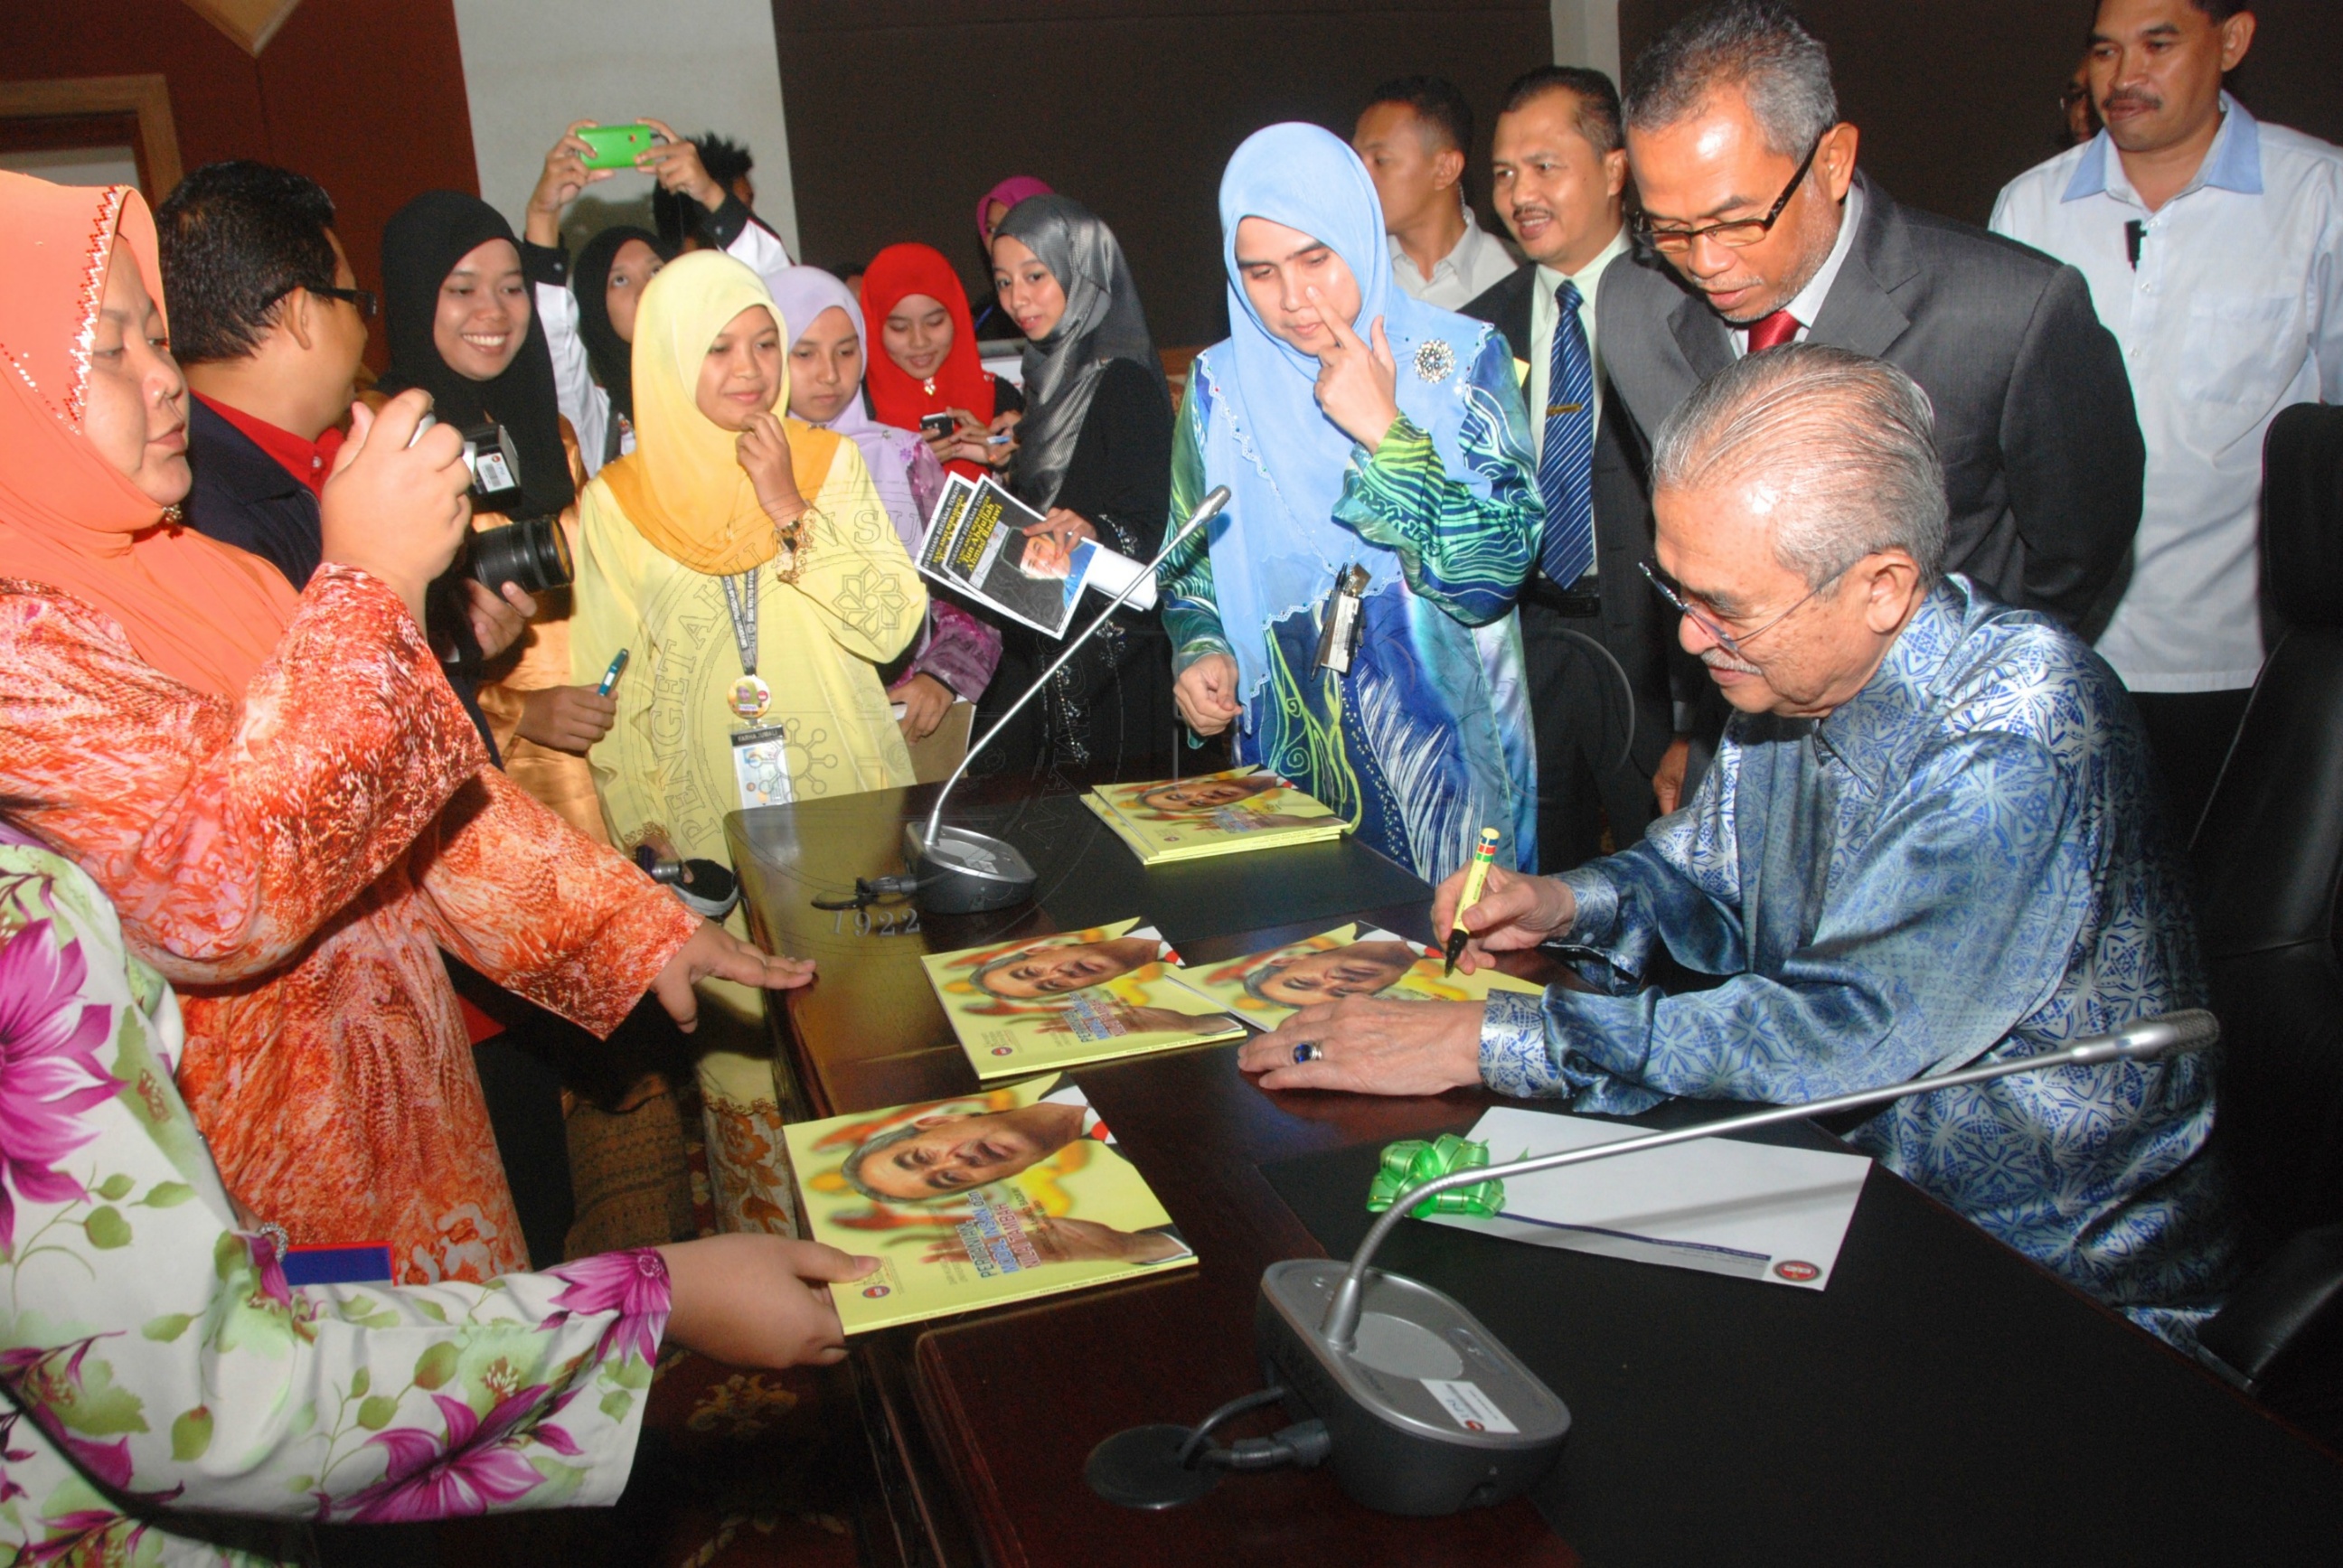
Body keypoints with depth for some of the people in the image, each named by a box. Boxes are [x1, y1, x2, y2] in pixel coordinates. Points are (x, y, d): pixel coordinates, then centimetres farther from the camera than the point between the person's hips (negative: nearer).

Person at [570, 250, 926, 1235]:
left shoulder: (830, 465, 3)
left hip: (852, 818, 1)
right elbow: (606, 700, 3)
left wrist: (792, 514, -15)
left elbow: (895, 625, -8)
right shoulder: (616, 504, 1)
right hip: (715, 839, -1)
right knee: (743, 1043, 1)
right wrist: (644, 846, -2)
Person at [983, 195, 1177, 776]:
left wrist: (1095, 532, -37)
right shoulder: (1047, 375, 14)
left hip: (1112, 654, -9)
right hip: (1040, 641, 9)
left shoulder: (1123, 380, -13)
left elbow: (1150, 527, -20)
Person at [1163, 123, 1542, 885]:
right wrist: (1199, 649, -6)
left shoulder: (1462, 359, -6)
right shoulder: (1221, 384, 1)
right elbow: (1191, 560, 12)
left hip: (1443, 757, -2)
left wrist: (1386, 434, -19)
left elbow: (1494, 576, -15)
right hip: (1291, 758, 2)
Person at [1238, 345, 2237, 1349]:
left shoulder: (2024, 733, -27)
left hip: (2061, 1282, -7)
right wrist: (1568, 905, -8)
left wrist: (1480, 1041, -32)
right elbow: (1706, 878, 15)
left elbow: (1846, 1033, -33)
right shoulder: (1793, 667, -3)